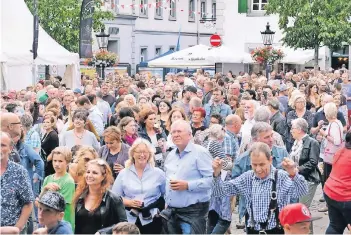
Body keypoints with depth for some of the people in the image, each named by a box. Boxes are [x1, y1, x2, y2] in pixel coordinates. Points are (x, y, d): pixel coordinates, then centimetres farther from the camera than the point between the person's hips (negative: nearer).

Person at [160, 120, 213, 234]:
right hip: (171, 211, 7)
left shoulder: (200, 152, -9)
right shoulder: (170, 155, 16)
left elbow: (211, 179, -18)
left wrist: (187, 185, -22)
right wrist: (167, 203, 14)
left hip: (193, 212, -7)